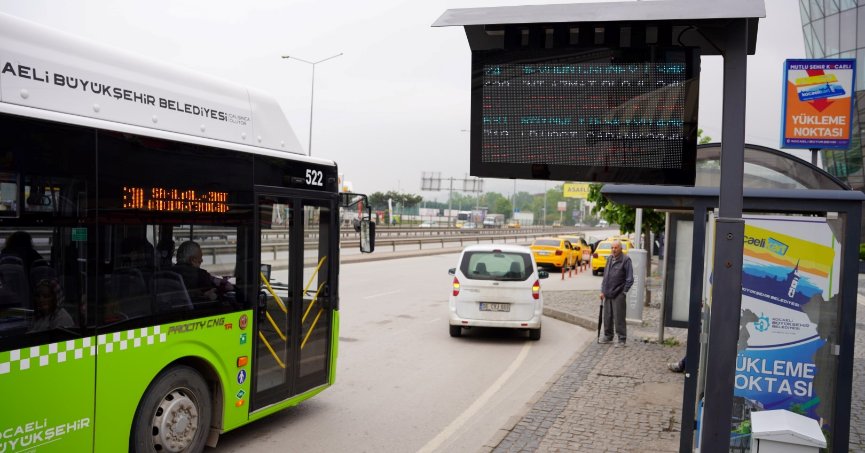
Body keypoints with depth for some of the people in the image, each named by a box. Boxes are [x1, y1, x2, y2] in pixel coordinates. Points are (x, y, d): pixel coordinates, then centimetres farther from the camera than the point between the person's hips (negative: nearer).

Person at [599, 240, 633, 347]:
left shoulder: (626, 260, -9)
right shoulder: (609, 259, 12)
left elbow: (630, 279, -10)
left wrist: (624, 292, -9)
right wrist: (602, 291, 12)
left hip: (618, 295, -7)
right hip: (608, 294, 7)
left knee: (619, 318, -3)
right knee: (607, 317, 14)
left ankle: (622, 339, 6)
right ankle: (608, 337, 27)